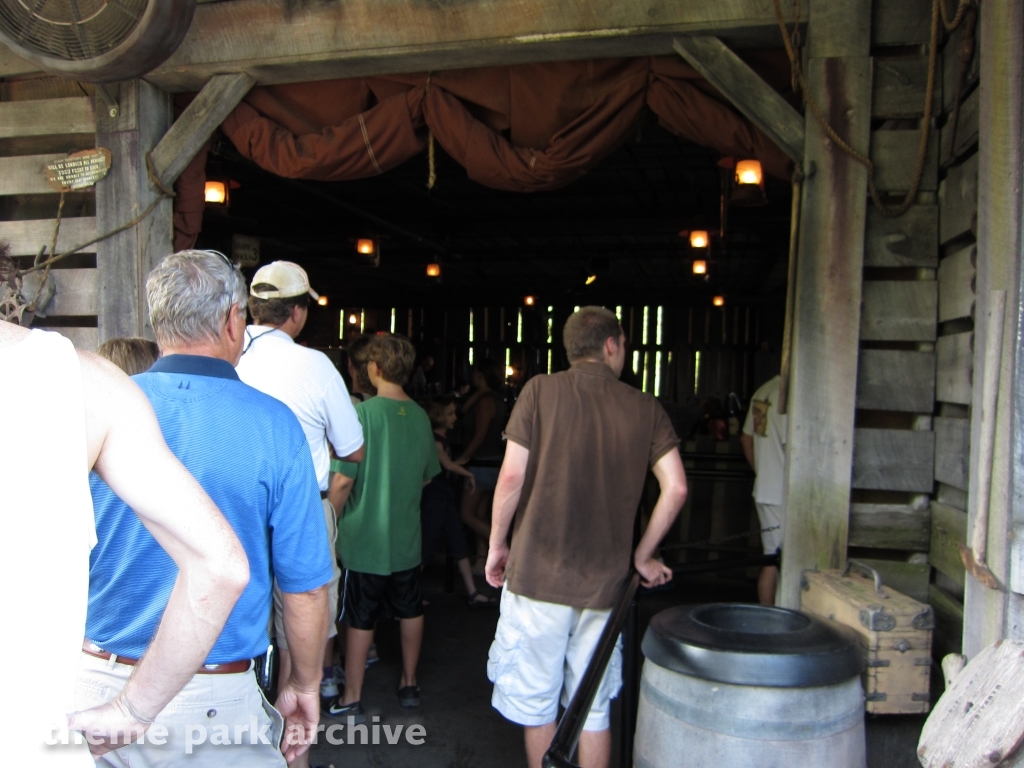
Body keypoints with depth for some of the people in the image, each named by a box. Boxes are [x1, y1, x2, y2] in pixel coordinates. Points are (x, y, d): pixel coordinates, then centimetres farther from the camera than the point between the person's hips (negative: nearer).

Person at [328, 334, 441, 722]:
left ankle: (352, 699, 17)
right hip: (407, 536, 5)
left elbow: (344, 478, -15)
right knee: (410, 611, 17)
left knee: (360, 618, 6)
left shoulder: (363, 413, -17)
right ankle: (409, 683, 31)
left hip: (365, 538, -5)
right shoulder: (419, 416, -1)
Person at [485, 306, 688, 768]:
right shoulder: (646, 408, 2)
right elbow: (676, 488, -2)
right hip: (605, 579, 2)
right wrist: (642, 555, 9)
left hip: (539, 573, -2)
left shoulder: (541, 390, -4)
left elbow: (511, 477, -9)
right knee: (593, 709, 16)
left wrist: (497, 544, 4)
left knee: (537, 703, 14)